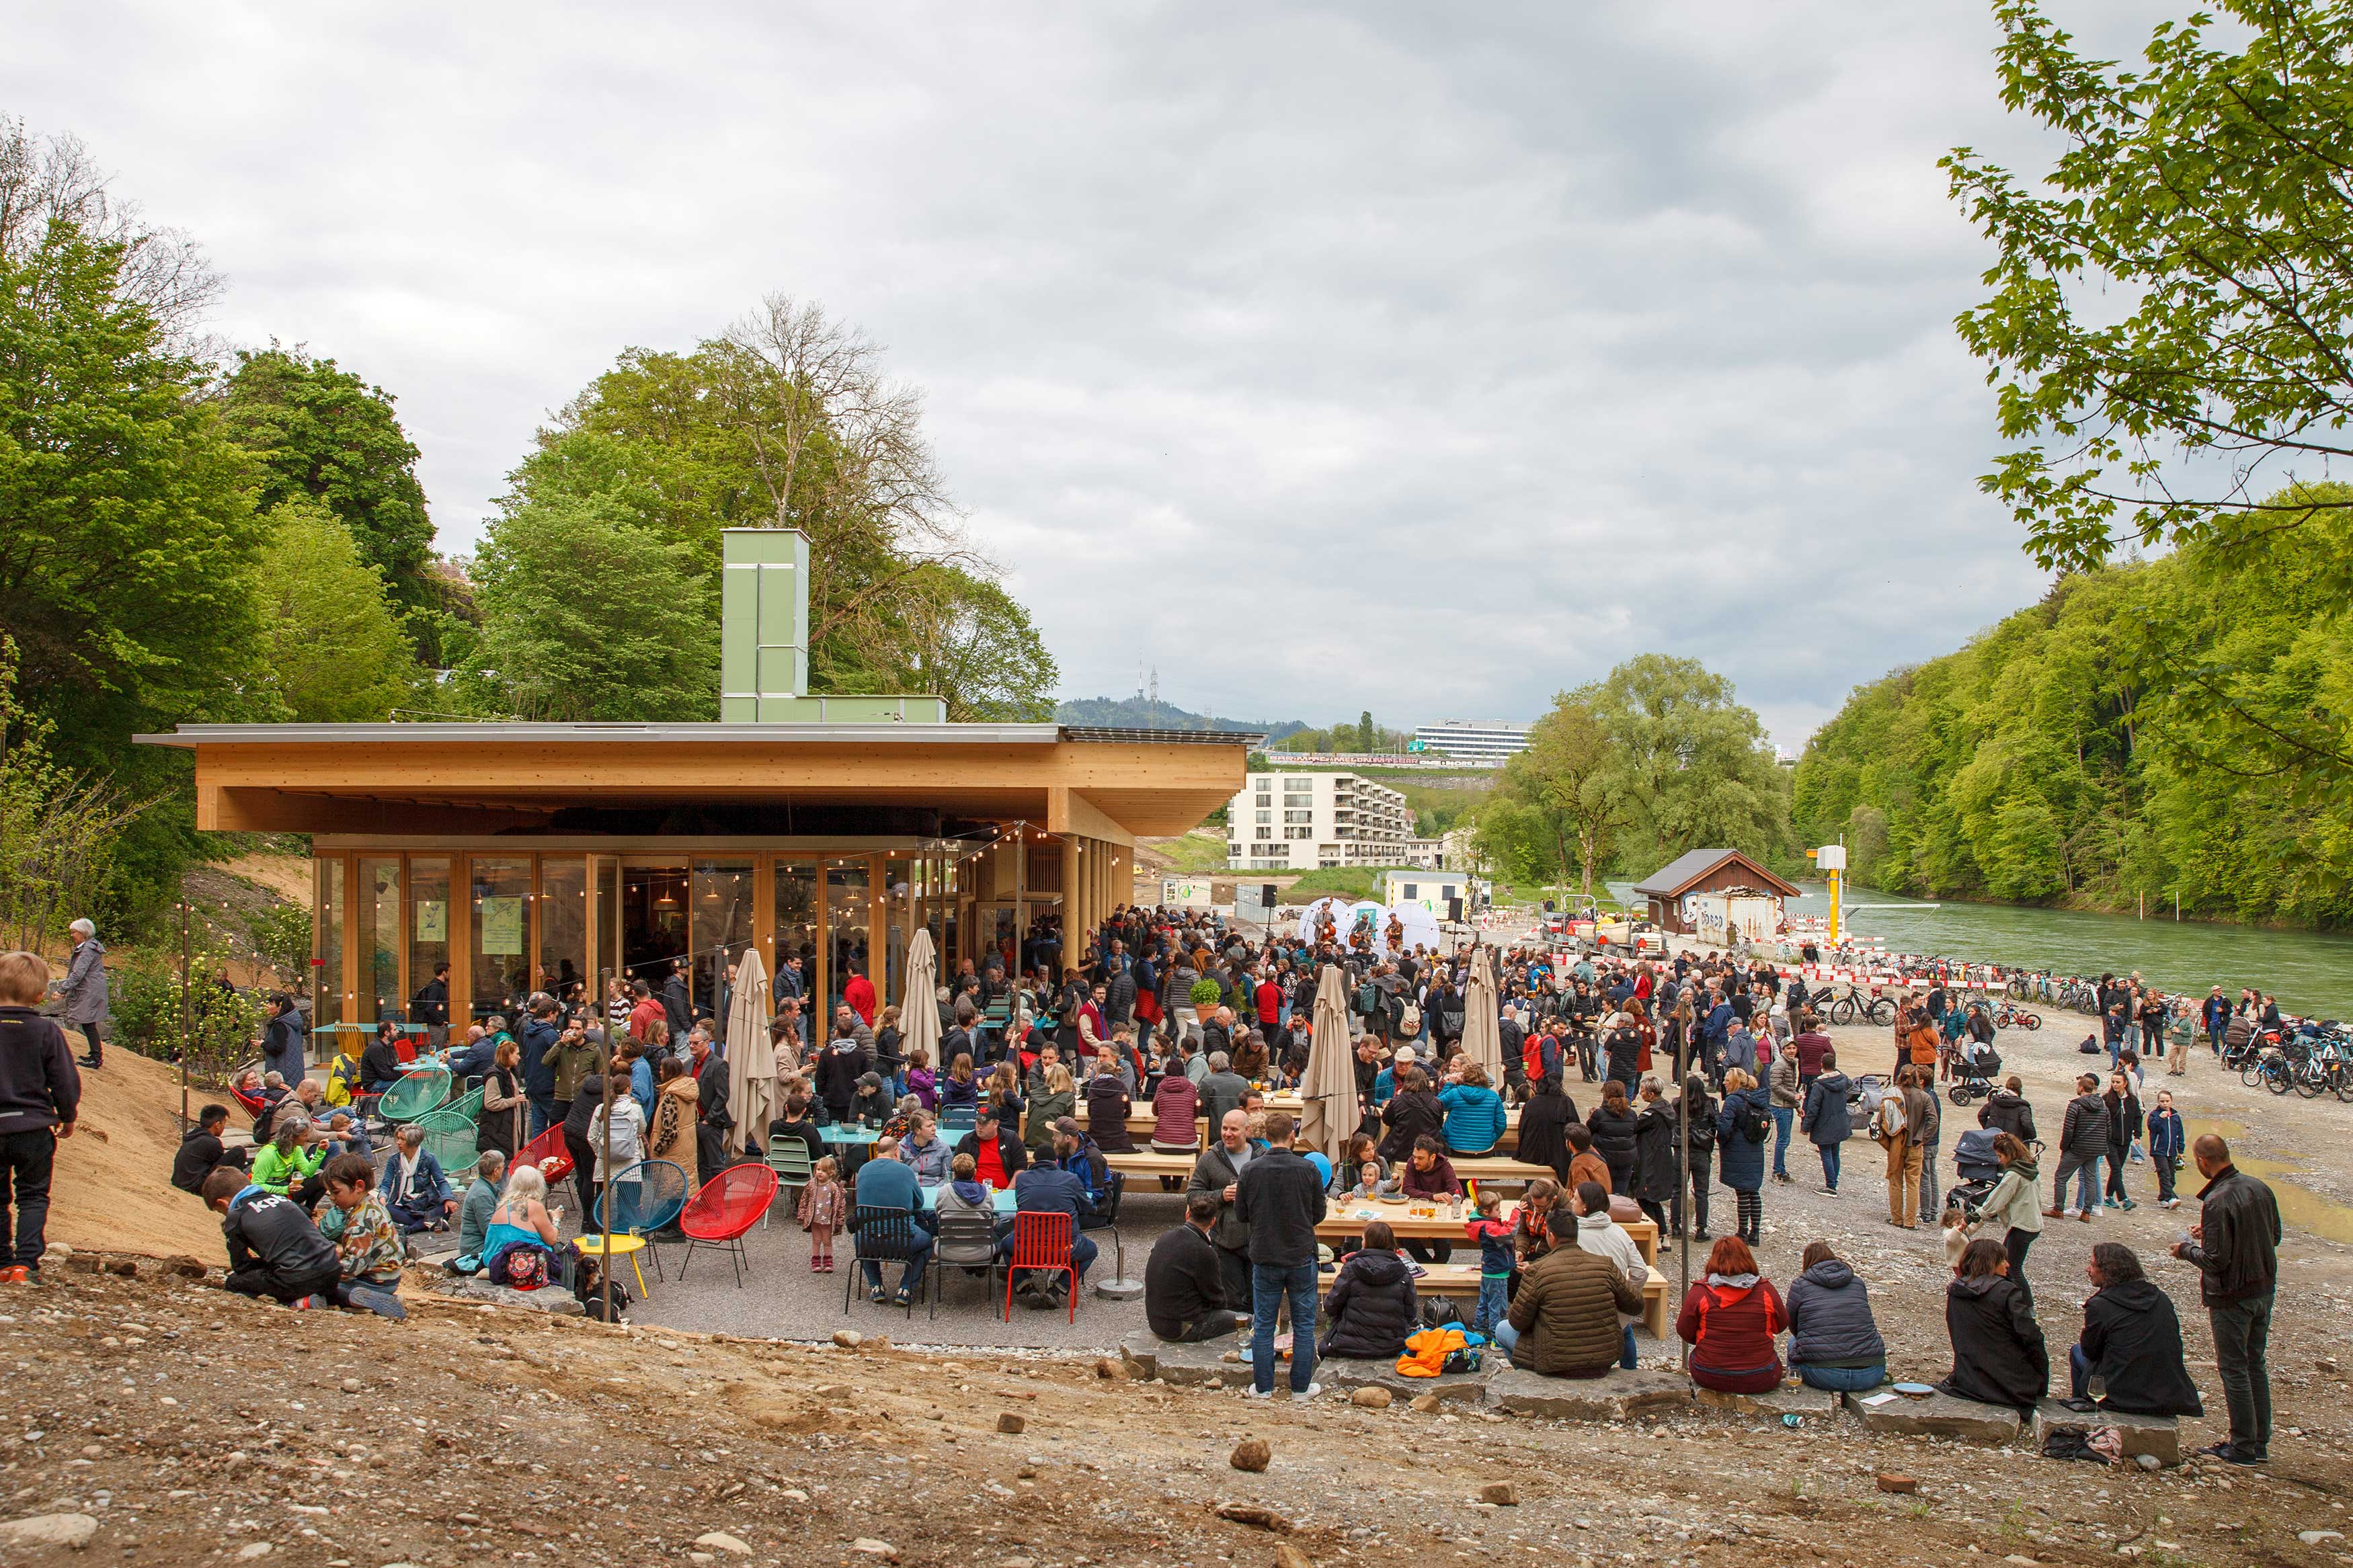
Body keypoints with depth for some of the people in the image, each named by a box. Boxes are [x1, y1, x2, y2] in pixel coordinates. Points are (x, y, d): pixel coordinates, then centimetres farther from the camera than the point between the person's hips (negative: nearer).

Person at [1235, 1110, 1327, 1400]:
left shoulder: (1250, 1170, -9)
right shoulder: (1307, 1169, -11)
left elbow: (1241, 1214, 2)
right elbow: (1319, 1215, -1)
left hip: (1264, 1257, 1)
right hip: (1301, 1256, -1)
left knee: (1263, 1325, 11)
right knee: (1304, 1324, 11)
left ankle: (1263, 1387, 16)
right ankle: (1301, 1387, 17)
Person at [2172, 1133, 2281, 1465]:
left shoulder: (2216, 1202, -24)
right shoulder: (2260, 1189, 0)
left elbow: (2216, 1260, -24)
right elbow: (2274, 1237, 12)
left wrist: (2186, 1250, -4)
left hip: (2231, 1297, -8)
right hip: (2264, 1289, 8)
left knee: (2234, 1370, 4)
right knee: (2255, 1365, 17)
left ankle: (2243, 1447, 10)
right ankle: (2260, 1442, 24)